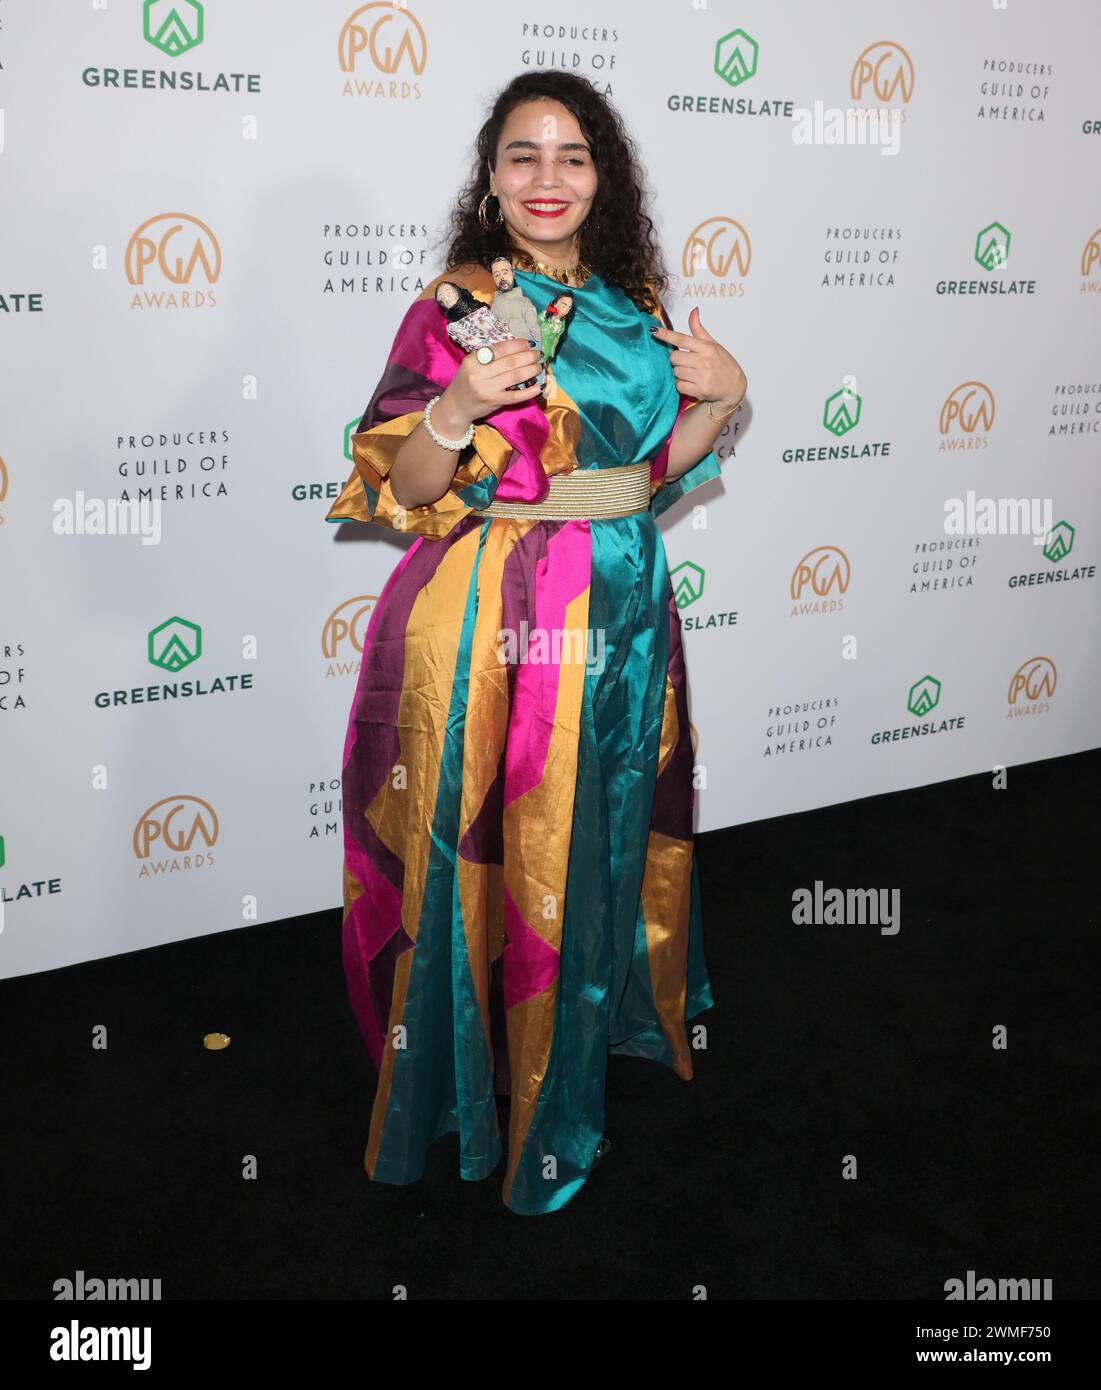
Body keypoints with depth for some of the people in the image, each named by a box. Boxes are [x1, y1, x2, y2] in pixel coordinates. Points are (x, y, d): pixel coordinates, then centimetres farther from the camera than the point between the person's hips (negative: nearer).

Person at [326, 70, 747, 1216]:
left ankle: (587, 1029, 41)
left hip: (620, 611, 5)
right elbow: (400, 488, -9)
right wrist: (457, 408, -27)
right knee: (487, 849, 4)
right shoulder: (455, 305, -6)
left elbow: (649, 471, 14)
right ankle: (480, 1076, 26)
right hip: (496, 622, -5)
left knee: (601, 834, 17)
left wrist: (715, 403, -2)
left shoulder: (634, 303, 8)